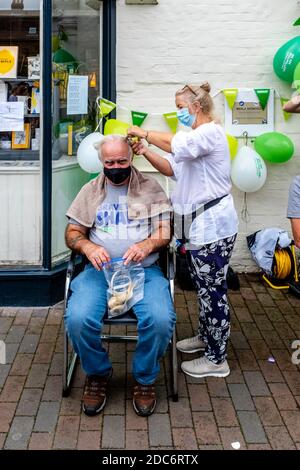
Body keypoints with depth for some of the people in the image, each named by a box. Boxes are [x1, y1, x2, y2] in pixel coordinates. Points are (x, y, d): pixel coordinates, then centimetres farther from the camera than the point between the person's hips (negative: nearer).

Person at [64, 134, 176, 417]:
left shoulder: (151, 189, 10)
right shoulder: (90, 191, 14)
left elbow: (165, 232, 3)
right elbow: (72, 233, 11)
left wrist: (147, 245, -20)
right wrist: (88, 246, -13)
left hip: (144, 269, -1)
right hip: (99, 269, 1)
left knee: (161, 319, -30)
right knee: (78, 319, -28)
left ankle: (145, 378, -1)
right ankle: (97, 373, 3)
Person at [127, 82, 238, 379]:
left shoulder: (211, 133, -14)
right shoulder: (195, 138, 19)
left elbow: (177, 145, -32)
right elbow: (172, 168, 13)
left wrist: (143, 133, -19)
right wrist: (146, 152, -3)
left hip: (212, 226, -10)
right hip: (197, 225, 10)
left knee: (212, 290, -3)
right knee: (203, 287, 21)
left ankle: (216, 360, 7)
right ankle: (206, 336, 37)